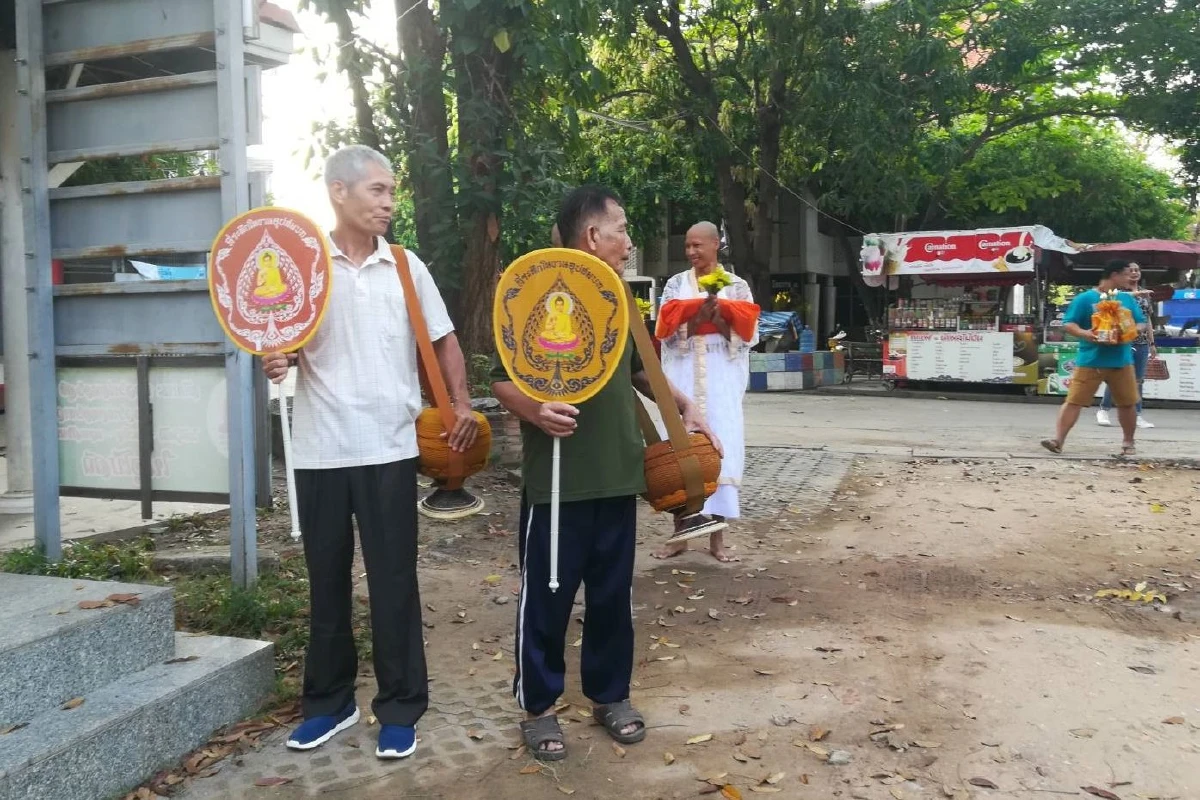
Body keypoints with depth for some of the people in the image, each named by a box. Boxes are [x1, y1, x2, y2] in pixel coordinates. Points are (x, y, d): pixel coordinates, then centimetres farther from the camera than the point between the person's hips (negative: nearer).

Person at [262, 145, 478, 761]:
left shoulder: (406, 266, 6)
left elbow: (443, 340, 12)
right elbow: (282, 343, 6)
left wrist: (462, 403, 2)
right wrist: (275, 362, -17)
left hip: (389, 448, 0)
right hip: (321, 450, 0)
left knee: (393, 580, 4)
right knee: (326, 580, 11)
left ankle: (399, 708, 17)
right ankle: (329, 702, 28)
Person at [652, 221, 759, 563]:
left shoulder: (737, 286, 7)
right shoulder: (675, 284, 9)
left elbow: (749, 335, 0)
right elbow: (665, 331, -3)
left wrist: (720, 318, -15)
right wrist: (699, 314, -16)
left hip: (723, 380, 0)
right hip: (683, 377, 1)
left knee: (720, 448, -2)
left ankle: (717, 537, 6)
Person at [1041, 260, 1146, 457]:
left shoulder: (1127, 299, 12)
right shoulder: (1085, 298, -2)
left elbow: (1140, 322, 15)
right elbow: (1068, 324, -6)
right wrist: (1084, 333, -25)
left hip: (1122, 361, 4)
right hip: (1090, 361, -4)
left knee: (1128, 403, 10)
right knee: (1074, 400, -8)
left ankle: (1128, 443, 25)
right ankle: (1058, 439, -9)